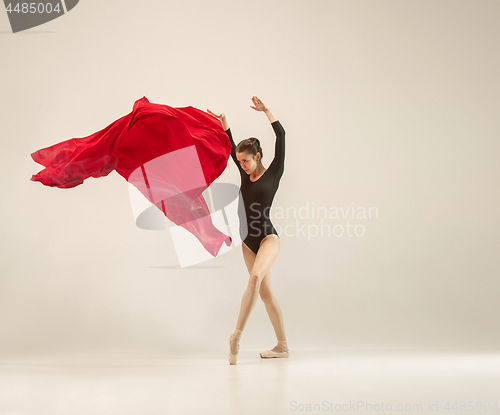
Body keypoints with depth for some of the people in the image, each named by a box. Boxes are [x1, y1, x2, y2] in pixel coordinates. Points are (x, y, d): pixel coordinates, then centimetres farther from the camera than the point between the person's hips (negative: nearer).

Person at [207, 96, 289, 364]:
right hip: (248, 241, 7)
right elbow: (231, 146, 14)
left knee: (255, 277, -31)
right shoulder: (246, 174, 12)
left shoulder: (274, 172, -2)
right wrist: (223, 123, 3)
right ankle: (282, 347, 15)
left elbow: (281, 135, -8)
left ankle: (236, 335, -32)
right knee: (266, 293, 8)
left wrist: (266, 110, -11)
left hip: (268, 237, -7)